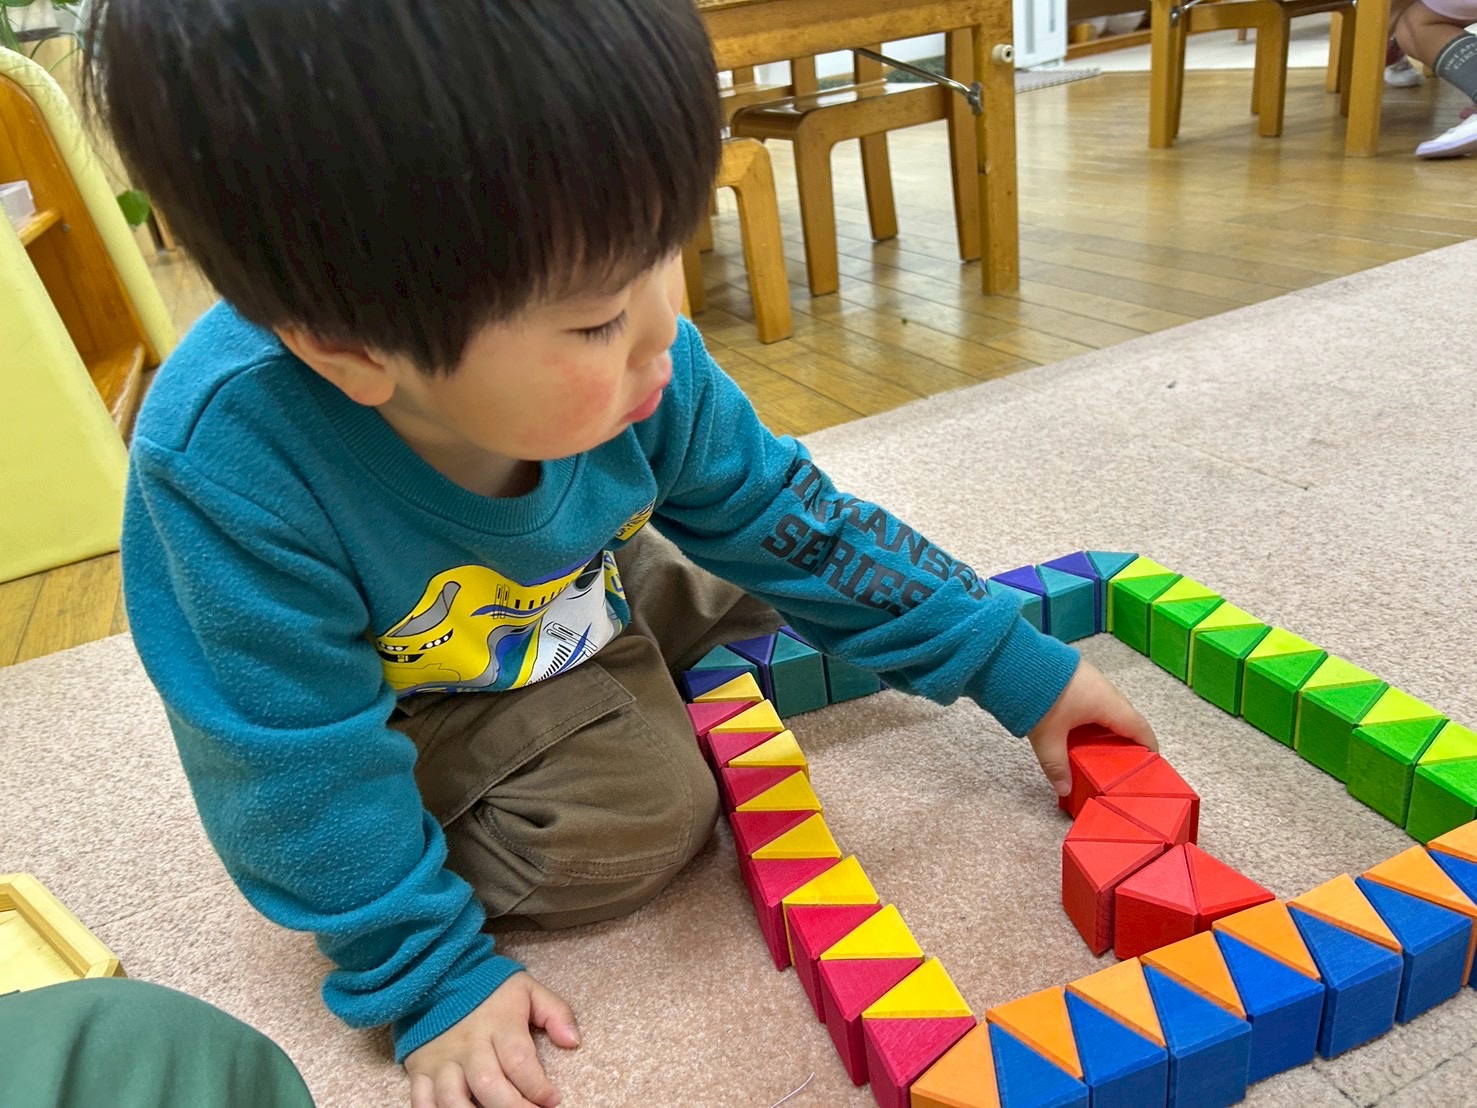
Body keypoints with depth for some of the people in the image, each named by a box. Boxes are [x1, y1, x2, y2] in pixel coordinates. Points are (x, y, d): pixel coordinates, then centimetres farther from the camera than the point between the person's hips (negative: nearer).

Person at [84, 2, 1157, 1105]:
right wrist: (429, 979, -19)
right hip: (402, 707, -4)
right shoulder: (232, 468, -40)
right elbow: (304, 767, -27)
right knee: (642, 818, -22)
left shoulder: (637, 365, -28)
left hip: (581, 602, 5)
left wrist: (1017, 667, -9)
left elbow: (785, 517, -15)